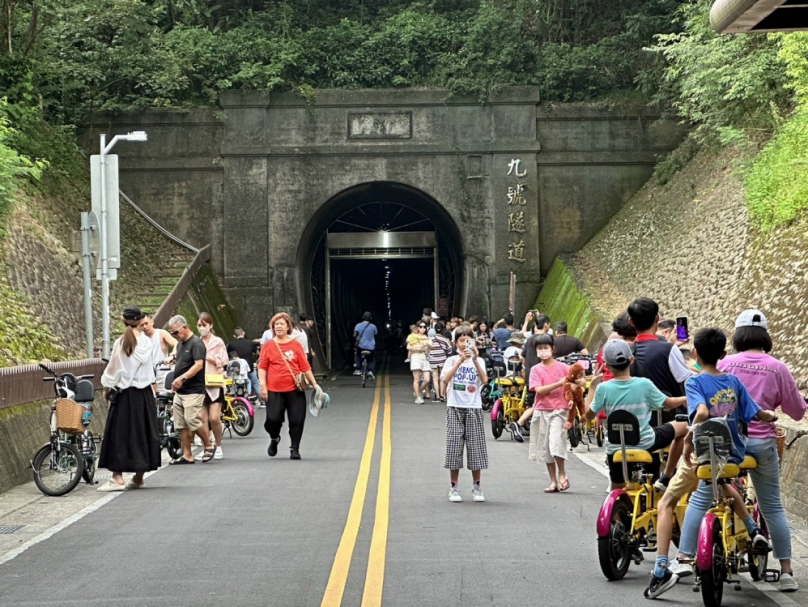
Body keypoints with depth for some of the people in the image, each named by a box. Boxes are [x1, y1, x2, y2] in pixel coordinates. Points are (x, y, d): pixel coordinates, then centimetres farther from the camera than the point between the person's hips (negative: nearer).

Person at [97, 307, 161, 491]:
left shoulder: (120, 343, -10)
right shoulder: (147, 342, -1)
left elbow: (113, 369, -5)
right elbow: (151, 367, 6)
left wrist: (108, 386, 10)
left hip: (124, 394, -3)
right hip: (144, 393, 4)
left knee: (119, 433, 1)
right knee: (142, 432, 11)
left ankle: (118, 477, -4)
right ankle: (138, 477, 17)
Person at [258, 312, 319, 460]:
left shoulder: (296, 345, 5)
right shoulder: (268, 345, 3)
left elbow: (305, 367, 8)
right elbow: (262, 367, 3)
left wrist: (314, 384, 6)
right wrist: (263, 385, -7)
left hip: (295, 390, 1)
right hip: (274, 391, -1)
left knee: (297, 420, 0)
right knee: (273, 419, -6)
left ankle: (294, 449, 14)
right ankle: (274, 439, 25)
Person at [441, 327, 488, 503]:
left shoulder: (478, 361, 6)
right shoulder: (452, 360, 3)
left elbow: (484, 380, -12)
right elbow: (445, 379, -15)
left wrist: (475, 360, -22)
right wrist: (460, 360, -23)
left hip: (474, 407, 1)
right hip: (455, 407, -1)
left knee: (475, 446, 2)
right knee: (454, 445, -1)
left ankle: (476, 487, 12)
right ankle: (454, 488, 7)